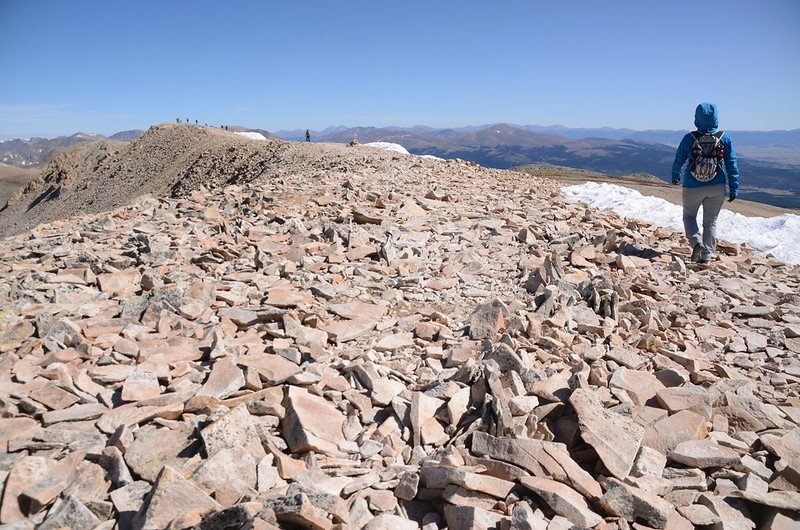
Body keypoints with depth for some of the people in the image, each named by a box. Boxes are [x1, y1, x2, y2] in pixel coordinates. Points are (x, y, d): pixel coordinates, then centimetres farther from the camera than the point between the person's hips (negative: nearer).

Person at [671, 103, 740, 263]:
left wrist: (675, 176, 21)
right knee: (710, 221, 15)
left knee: (689, 216, 20)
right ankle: (706, 255, 15)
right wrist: (734, 188, 5)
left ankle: (697, 243, -2)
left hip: (692, 188, -1)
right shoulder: (725, 138, -7)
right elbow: (732, 165, -3)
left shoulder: (689, 138, -12)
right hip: (717, 189, 2)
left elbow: (679, 161, 2)